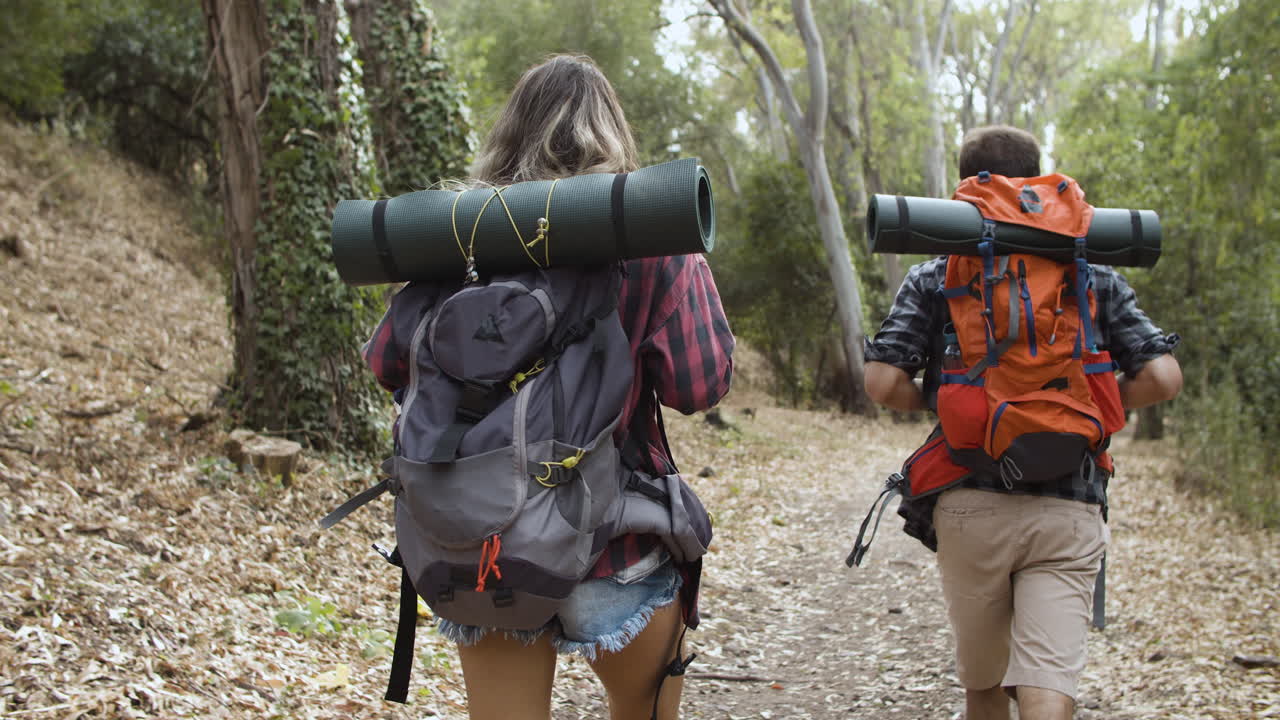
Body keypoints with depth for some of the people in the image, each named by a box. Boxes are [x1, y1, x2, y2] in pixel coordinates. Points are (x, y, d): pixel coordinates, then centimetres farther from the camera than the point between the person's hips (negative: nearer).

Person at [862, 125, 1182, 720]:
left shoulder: (933, 278, 4)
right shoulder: (1093, 276, 8)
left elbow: (883, 383, -7)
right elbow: (1162, 377, -1)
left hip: (971, 505, 0)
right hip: (1069, 510, 0)